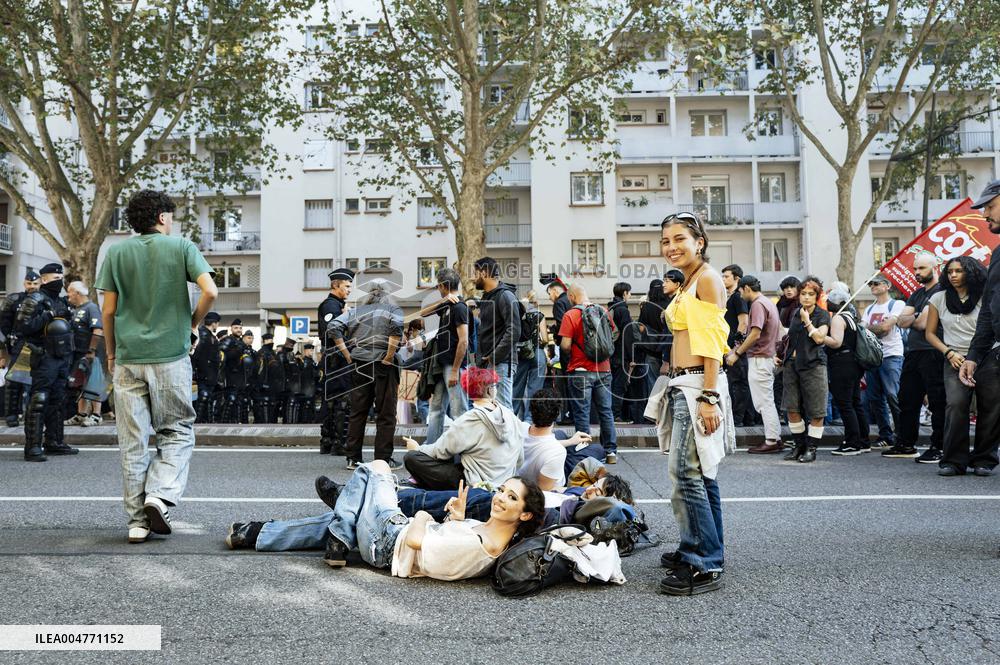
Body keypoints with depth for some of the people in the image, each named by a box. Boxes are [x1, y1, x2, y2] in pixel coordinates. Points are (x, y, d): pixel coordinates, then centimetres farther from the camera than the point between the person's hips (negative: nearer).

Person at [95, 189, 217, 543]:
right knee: (177, 432, 11)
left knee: (133, 441, 6)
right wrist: (193, 324, 6)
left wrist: (111, 354, 16)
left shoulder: (116, 252, 6)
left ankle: (138, 520, 10)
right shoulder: (181, 246, 0)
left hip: (128, 358, 2)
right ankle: (160, 495, -8)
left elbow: (108, 310, 4)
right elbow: (210, 291, -11)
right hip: (171, 356, -2)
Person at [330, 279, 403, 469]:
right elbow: (397, 327, -18)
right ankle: (383, 459, 3)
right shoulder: (392, 309, 3)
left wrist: (347, 355, 1)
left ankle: (353, 458, 13)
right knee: (386, 414, 3)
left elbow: (333, 327, 2)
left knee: (357, 412, 10)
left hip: (358, 364, 4)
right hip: (382, 365, -4)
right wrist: (389, 356, -13)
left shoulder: (356, 310, 13)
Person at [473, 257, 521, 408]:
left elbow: (514, 331, -19)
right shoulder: (486, 297, 21)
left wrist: (495, 356, -18)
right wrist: (481, 358, 13)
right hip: (487, 362, 10)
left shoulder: (506, 296, -9)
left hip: (501, 362, -10)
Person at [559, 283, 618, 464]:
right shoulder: (604, 311, 3)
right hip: (603, 369, 4)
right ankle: (611, 451, 13)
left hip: (581, 370, -4)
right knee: (606, 411, 12)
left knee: (582, 413, 4)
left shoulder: (571, 315, -11)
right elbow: (614, 334, 11)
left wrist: (568, 355, 6)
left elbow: (565, 345, -14)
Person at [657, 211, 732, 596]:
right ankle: (705, 552, 23)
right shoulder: (688, 282, 19)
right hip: (683, 386, 10)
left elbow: (712, 342, -16)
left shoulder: (707, 278, -9)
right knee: (699, 474, 14)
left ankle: (704, 566, -5)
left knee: (686, 474, -11)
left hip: (698, 386, -10)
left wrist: (709, 397, -21)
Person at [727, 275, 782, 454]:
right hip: (769, 356, 10)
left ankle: (771, 441, -2)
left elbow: (755, 334, -23)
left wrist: (737, 353, -17)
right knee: (767, 400, 15)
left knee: (763, 401, -5)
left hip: (759, 358, -10)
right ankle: (775, 438, 18)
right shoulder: (769, 302, 16)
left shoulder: (757, 304, -15)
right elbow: (779, 328, 22)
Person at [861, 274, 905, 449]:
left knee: (892, 395, -16)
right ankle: (886, 436, 12)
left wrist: (868, 328, 4)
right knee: (874, 398, 4)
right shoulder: (869, 309, 22)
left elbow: (886, 326, -11)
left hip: (891, 355, -6)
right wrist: (878, 329, -4)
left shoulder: (897, 304, 1)